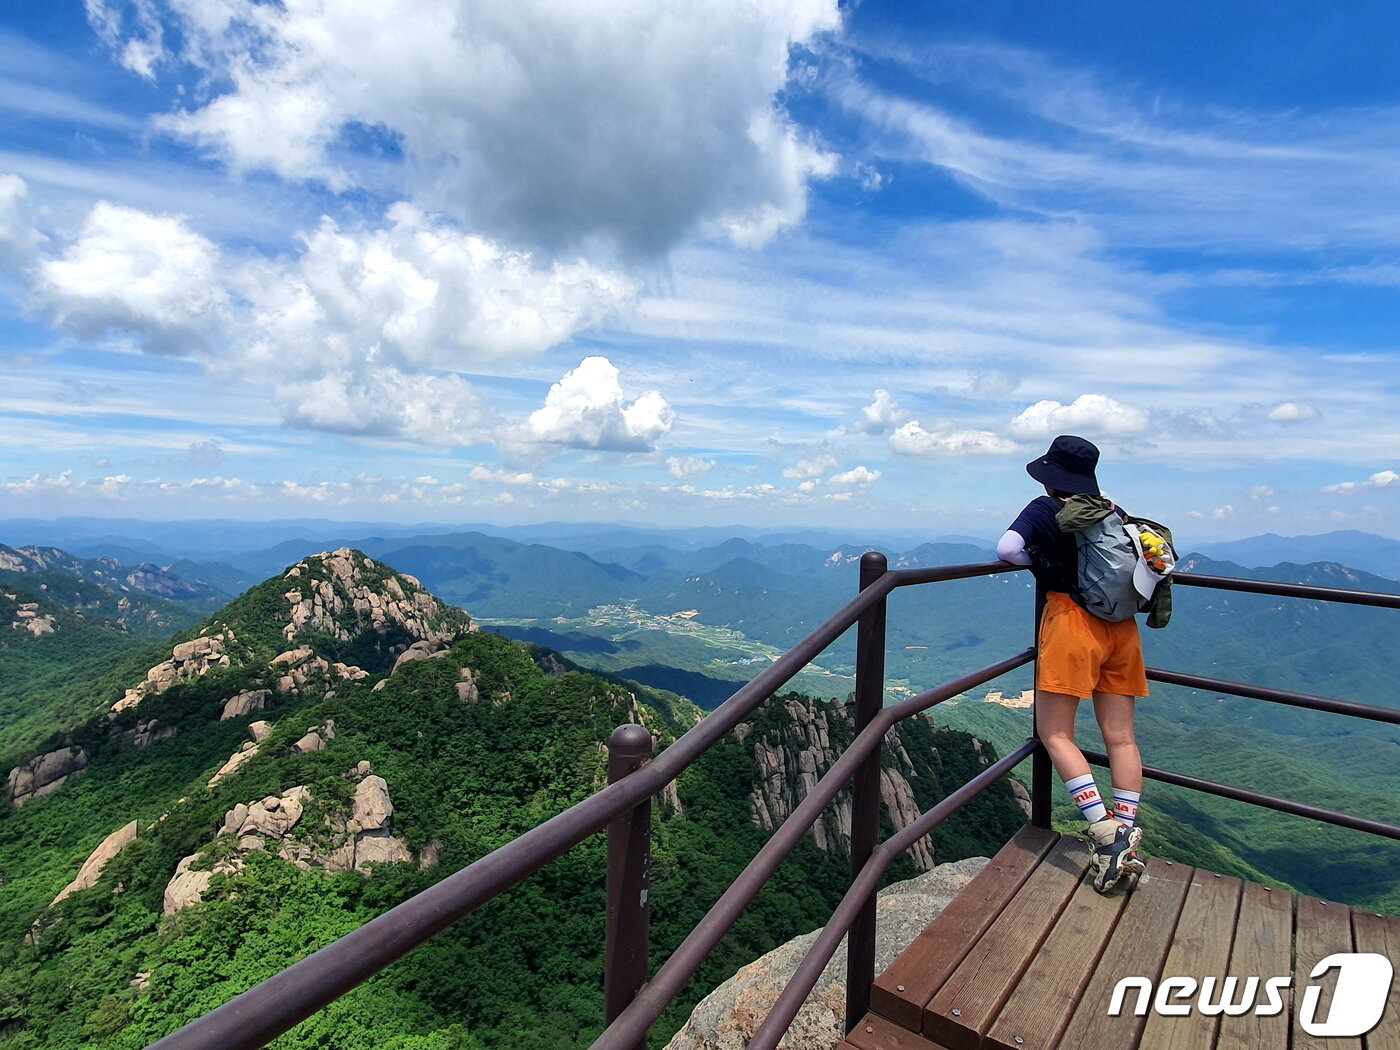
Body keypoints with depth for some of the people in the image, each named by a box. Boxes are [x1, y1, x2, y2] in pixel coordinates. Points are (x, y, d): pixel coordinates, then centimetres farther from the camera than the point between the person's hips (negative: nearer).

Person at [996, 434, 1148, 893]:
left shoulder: (1045, 509, -4)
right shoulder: (1113, 513, 11)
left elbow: (1006, 548, -17)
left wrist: (1040, 561, 1)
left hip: (1072, 619, -6)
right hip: (1121, 626, 6)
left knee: (1055, 733, 0)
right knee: (1120, 737, 9)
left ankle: (1105, 832, -7)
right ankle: (1126, 838, 12)